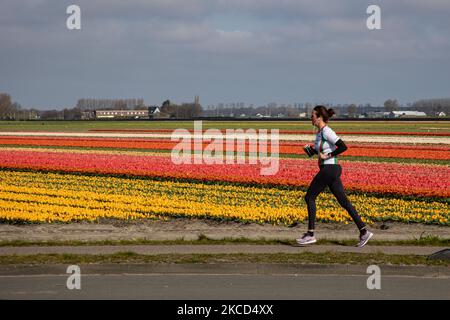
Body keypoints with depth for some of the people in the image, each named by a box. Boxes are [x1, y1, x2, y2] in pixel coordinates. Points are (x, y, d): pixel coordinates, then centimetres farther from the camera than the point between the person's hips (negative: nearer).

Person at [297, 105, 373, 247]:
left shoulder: (326, 132, -14)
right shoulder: (320, 132, 14)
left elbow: (343, 147, -21)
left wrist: (327, 156, -17)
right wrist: (310, 150, 9)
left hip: (329, 169, -10)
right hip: (331, 170, 10)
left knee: (309, 197, -1)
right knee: (344, 201, 7)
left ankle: (310, 234, 2)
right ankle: (363, 231, 4)